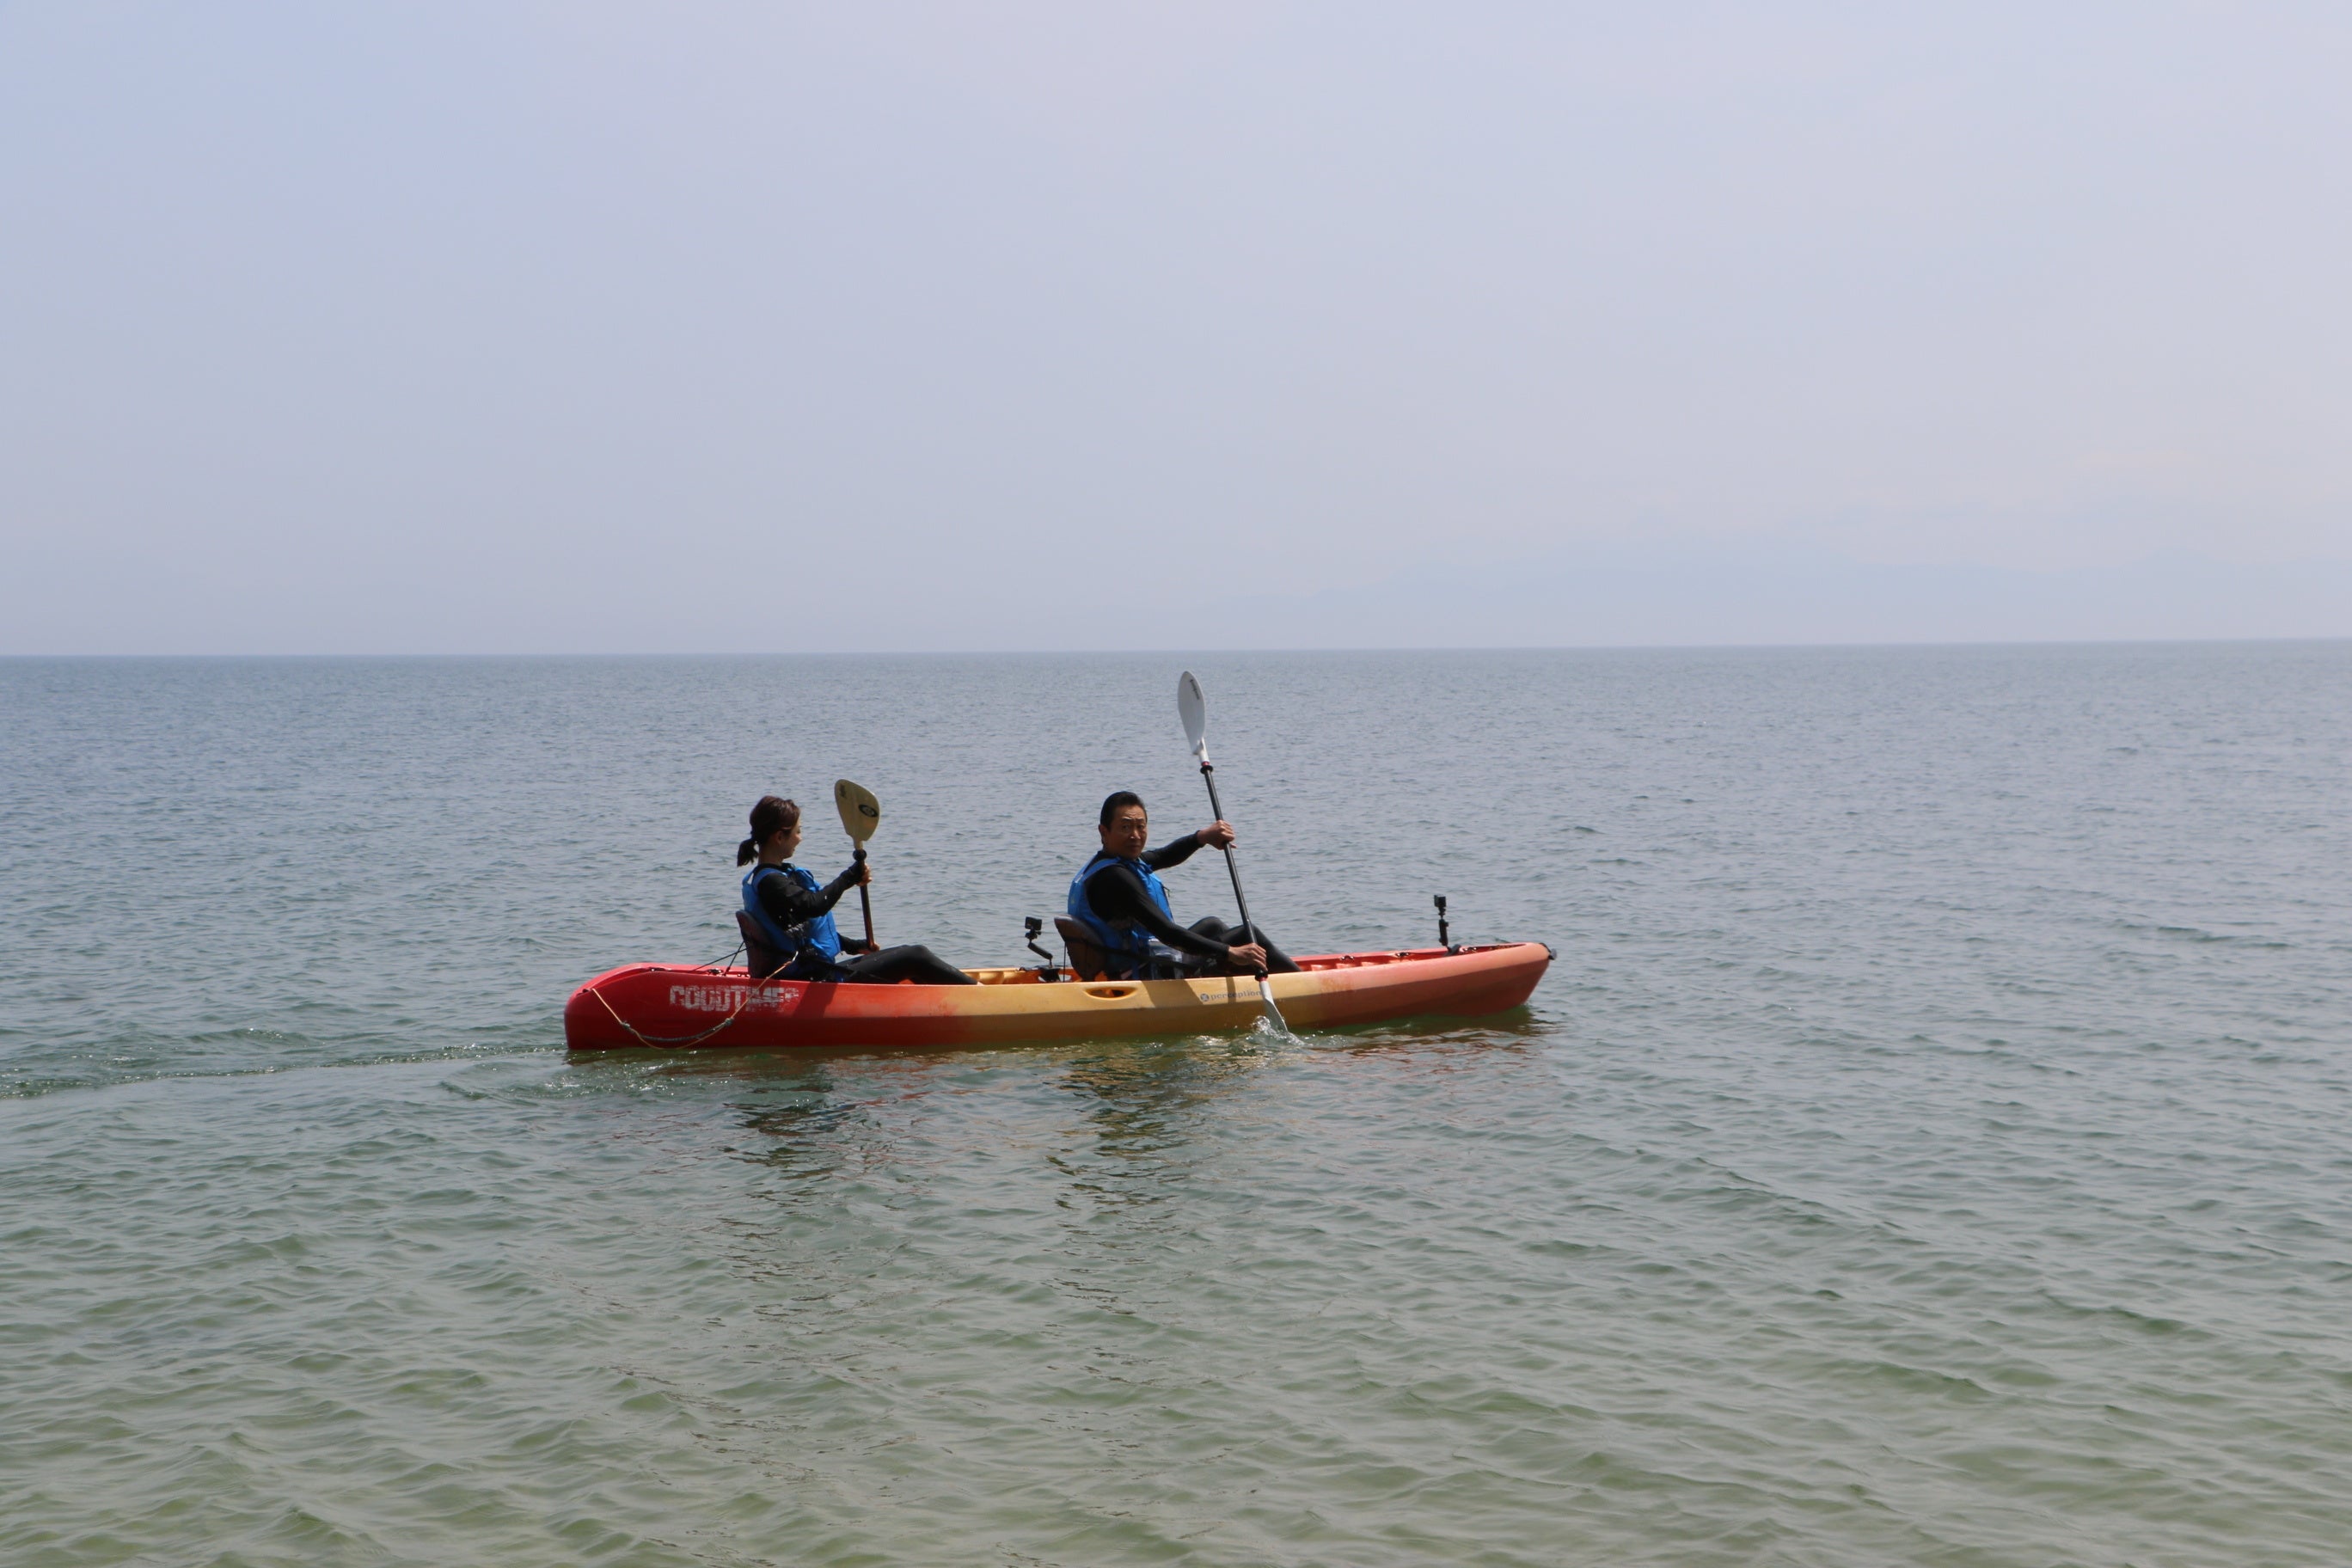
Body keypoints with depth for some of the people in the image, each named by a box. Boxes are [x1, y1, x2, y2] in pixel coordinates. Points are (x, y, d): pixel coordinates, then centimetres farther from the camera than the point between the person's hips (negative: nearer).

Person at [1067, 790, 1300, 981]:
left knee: (1213, 926, 31)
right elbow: (1167, 932, -32)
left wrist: (1202, 837, -3)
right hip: (1150, 974, -11)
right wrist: (1231, 953, -32)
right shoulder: (1115, 876, -26)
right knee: (1249, 935, -3)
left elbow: (1164, 856, 18)